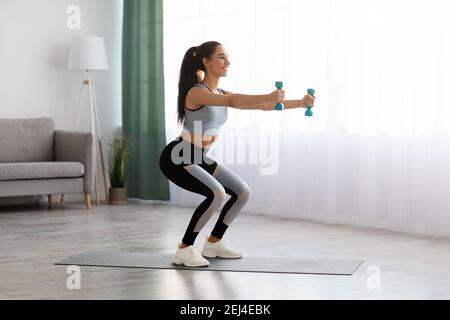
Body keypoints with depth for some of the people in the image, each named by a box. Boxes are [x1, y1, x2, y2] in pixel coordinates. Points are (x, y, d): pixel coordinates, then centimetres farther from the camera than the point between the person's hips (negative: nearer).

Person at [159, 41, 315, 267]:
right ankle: (184, 249, -16)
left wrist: (299, 103, -7)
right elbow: (232, 101, -39)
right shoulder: (196, 92, -20)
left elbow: (261, 106, 3)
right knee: (217, 194, -28)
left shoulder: (221, 94, 7)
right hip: (177, 158, -9)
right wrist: (268, 97, -50)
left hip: (199, 158, 9)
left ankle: (213, 243, 21)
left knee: (242, 192, 7)